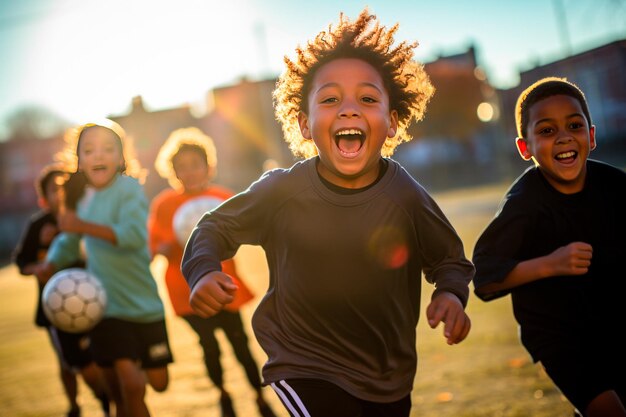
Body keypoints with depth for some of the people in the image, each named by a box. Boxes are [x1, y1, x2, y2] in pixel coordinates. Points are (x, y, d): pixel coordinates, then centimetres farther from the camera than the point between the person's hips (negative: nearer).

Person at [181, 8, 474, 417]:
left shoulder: (406, 197, -14)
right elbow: (216, 228, -1)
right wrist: (203, 272, -19)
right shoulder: (282, 191, -17)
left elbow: (449, 259, 3)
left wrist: (451, 294, -17)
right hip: (306, 370, -3)